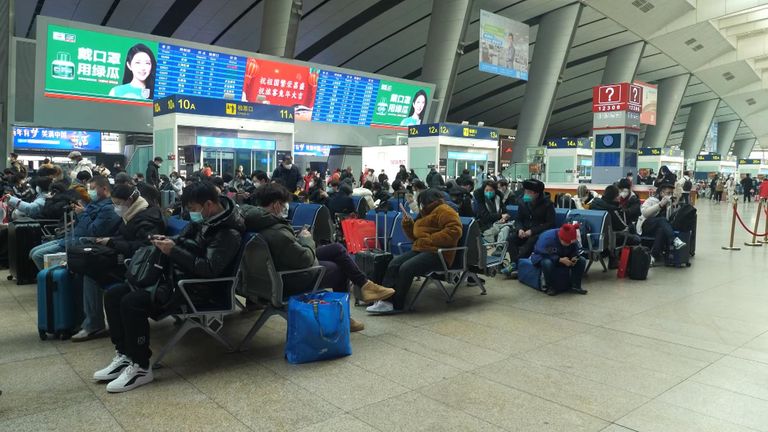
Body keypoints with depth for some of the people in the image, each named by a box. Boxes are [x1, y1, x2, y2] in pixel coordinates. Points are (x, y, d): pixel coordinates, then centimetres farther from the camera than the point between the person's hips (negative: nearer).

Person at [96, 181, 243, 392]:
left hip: (195, 287, -10)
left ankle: (140, 367, -11)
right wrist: (167, 241, 0)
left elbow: (210, 269, -27)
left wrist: (173, 251, -23)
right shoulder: (202, 219, 8)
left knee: (132, 303, -25)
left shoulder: (229, 233, -18)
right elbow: (184, 240, 23)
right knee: (113, 295, 1)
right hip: (176, 275, 10)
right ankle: (124, 355, 8)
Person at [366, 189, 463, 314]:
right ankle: (386, 298, -16)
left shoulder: (443, 211, -5)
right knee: (394, 264, -9)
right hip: (420, 250, 10)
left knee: (406, 268, -26)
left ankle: (396, 304, -17)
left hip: (437, 253, -9)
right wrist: (407, 223, 12)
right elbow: (415, 236, 31)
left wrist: (430, 240, -20)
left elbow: (454, 230, -20)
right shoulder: (425, 213, 25)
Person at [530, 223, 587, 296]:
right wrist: (560, 260, -40)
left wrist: (575, 257, -26)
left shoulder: (573, 240, -14)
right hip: (544, 258, -5)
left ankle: (575, 286, -5)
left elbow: (576, 251, -1)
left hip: (562, 258, 6)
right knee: (547, 263, -42)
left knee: (582, 260, -12)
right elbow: (542, 254, -33)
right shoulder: (547, 237, -33)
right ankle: (551, 287, -21)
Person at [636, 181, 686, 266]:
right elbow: (644, 212, -19)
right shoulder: (652, 200, 3)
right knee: (662, 220, -33)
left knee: (662, 230, -34)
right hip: (646, 226, -4)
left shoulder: (669, 202, 16)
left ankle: (654, 255, -37)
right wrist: (660, 204, -23)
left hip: (660, 227, 4)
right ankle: (674, 241, -50)